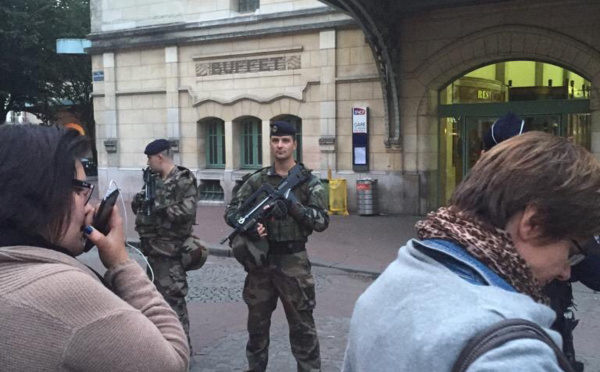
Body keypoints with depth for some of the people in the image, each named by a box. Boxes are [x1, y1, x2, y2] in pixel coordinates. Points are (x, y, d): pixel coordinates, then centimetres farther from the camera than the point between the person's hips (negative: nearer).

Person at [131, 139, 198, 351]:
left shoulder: (184, 180, -11)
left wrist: (159, 209, -17)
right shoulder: (154, 180, 15)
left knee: (172, 297, -7)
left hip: (170, 249, -9)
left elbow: (186, 210, -24)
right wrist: (140, 200, -3)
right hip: (153, 248, 9)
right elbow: (137, 206, 19)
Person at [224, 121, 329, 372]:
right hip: (261, 259, 3)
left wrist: (294, 205, -20)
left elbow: (322, 221, -8)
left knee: (301, 324, 2)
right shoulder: (258, 180, 5)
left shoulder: (308, 181, -2)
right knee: (257, 321, 16)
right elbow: (231, 211, 4)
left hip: (293, 260, -3)